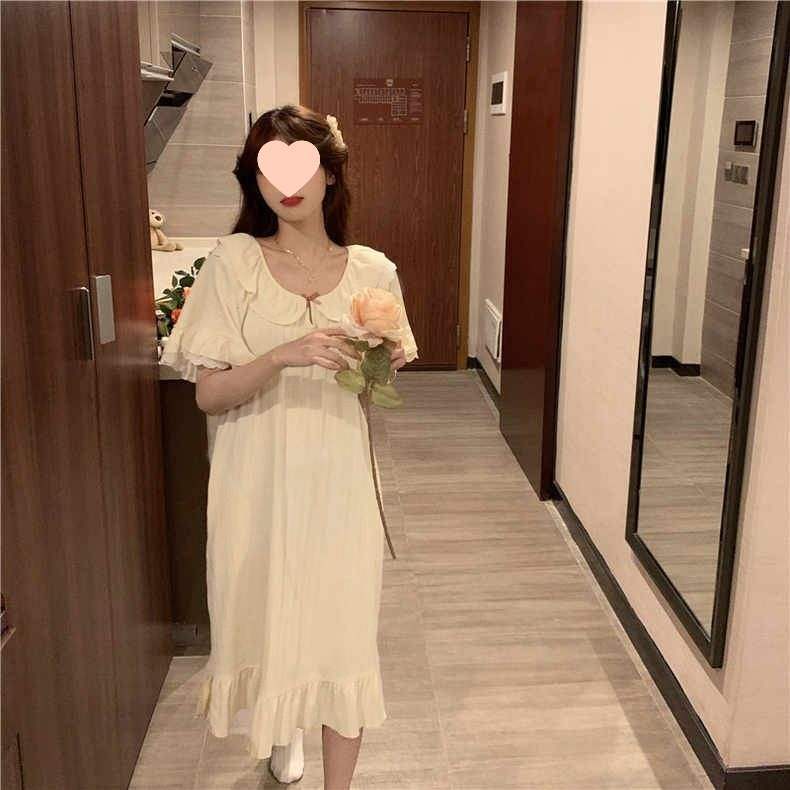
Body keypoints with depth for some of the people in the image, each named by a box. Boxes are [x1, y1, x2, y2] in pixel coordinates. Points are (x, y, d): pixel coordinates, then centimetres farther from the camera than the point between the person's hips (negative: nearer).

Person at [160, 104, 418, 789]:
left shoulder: (371, 270, 0)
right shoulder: (234, 261, -5)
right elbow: (209, 394, -9)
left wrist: (387, 365, -12)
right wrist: (285, 356, -24)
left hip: (339, 480, 1)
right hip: (259, 481, 0)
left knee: (344, 626, 5)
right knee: (268, 616, 16)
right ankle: (282, 727, 50)